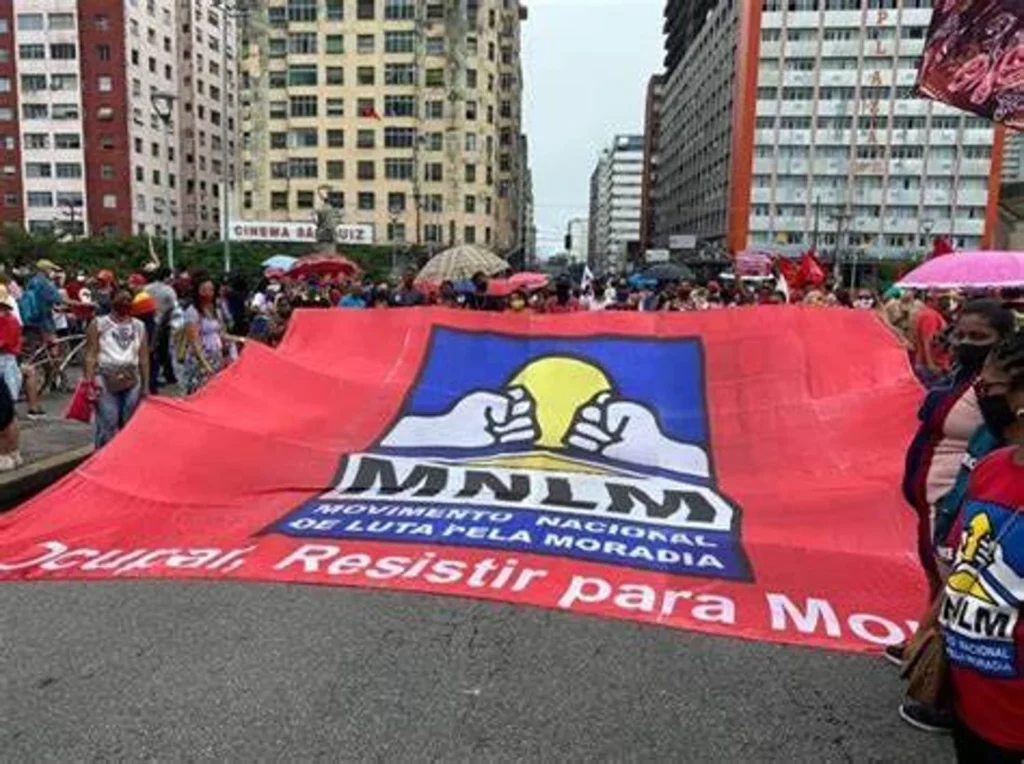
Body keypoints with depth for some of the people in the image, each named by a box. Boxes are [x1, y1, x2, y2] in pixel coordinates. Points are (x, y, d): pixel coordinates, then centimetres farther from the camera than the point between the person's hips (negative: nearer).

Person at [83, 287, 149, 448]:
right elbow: (90, 356, -1)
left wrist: (146, 385, 8)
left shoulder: (139, 326, 12)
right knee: (107, 427, -6)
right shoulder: (98, 324, 3)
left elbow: (144, 358, 11)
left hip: (132, 381, 3)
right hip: (106, 380, -3)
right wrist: (89, 382, -8)